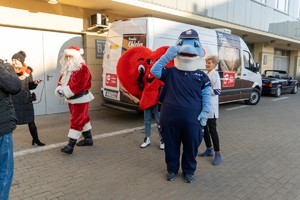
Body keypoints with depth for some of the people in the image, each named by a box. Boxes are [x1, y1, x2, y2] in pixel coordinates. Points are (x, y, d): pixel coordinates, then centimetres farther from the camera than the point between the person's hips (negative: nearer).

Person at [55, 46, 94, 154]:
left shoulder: (82, 68, -17)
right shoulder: (66, 68, 11)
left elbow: (79, 84, -26)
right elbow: (62, 80, 9)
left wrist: (65, 91, -25)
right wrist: (59, 89, -12)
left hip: (80, 98, -9)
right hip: (70, 98, 9)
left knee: (76, 121, -8)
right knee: (82, 118, 16)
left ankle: (71, 144, -5)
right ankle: (88, 139, 29)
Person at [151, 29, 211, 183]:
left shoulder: (202, 76, 4)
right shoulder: (170, 72, 4)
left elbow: (206, 97, 4)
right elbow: (154, 70, -7)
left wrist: (204, 114, -6)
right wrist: (167, 55, -11)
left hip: (192, 118, 0)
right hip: (170, 116, 0)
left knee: (191, 146, 13)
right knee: (171, 145, 13)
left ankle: (188, 171, 35)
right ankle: (172, 169, 35)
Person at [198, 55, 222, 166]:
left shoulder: (215, 75, -11)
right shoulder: (205, 74, 12)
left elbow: (217, 91, -19)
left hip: (211, 107, -8)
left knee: (212, 130, -3)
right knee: (204, 128, 14)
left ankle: (217, 154, 7)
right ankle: (209, 149, 29)